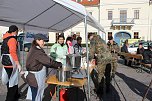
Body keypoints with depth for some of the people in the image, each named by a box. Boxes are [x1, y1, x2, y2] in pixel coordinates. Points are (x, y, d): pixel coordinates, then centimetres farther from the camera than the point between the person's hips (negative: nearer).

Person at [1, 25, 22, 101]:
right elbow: (13, 52, -26)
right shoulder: (12, 39, -15)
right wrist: (18, 64, -27)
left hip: (6, 62, 10)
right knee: (12, 82, -1)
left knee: (10, 80, 20)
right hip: (11, 63, -10)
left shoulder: (6, 38, 13)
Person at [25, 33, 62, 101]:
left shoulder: (34, 49, 11)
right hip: (35, 77, -10)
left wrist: (56, 65, 4)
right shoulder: (37, 51, -21)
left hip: (34, 76, 10)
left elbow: (44, 61, 11)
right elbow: (48, 61, -23)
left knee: (33, 94, 19)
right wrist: (60, 65, -12)